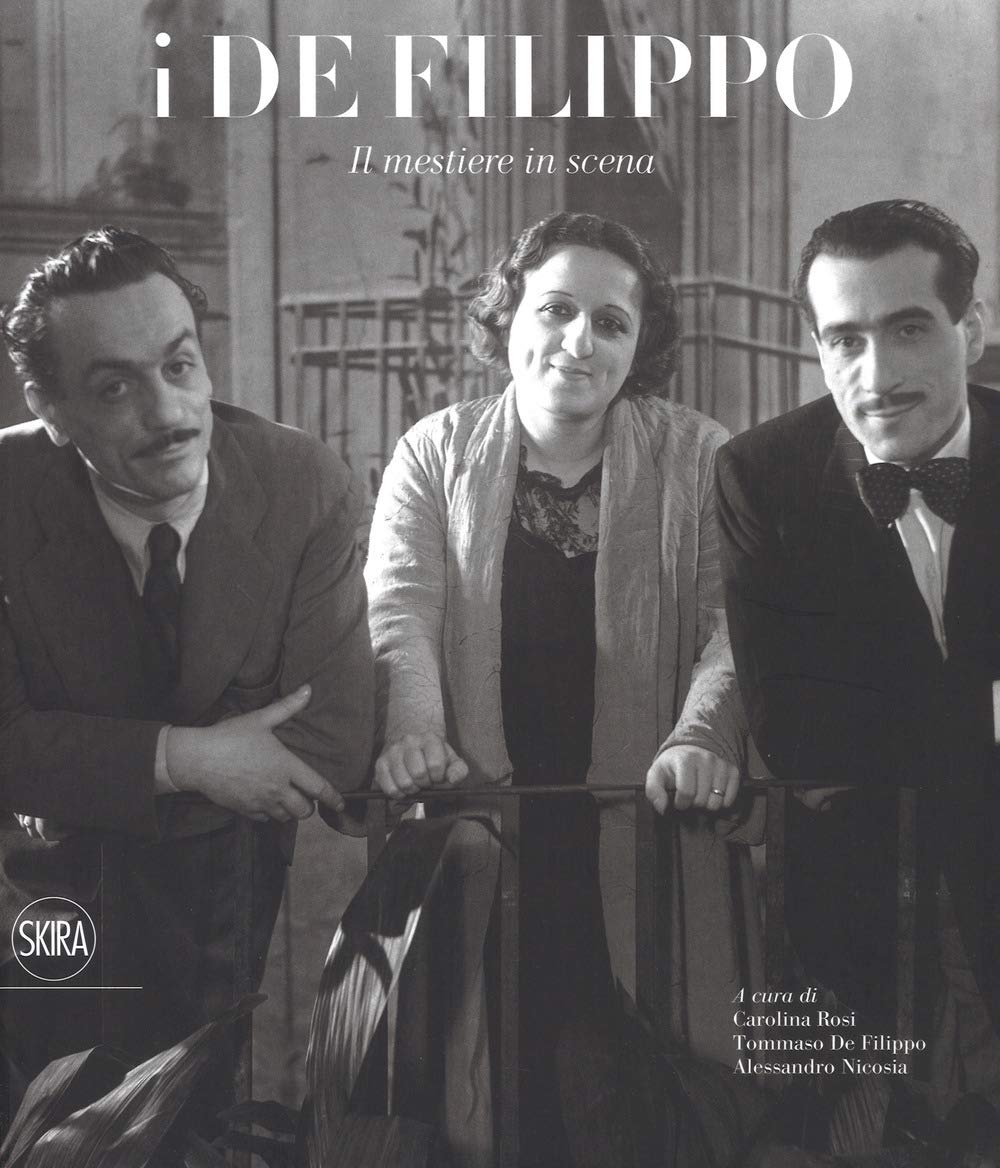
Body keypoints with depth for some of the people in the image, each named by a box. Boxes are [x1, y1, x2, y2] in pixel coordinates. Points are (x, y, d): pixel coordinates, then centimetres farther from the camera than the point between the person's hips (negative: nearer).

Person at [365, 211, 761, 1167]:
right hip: (481, 830, 1)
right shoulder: (435, 454, 7)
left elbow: (732, 619, -5)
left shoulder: (700, 460, 4)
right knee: (494, 1074, 6)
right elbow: (399, 608, -5)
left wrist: (700, 739, -22)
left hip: (648, 833, 0)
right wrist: (413, 729, -22)